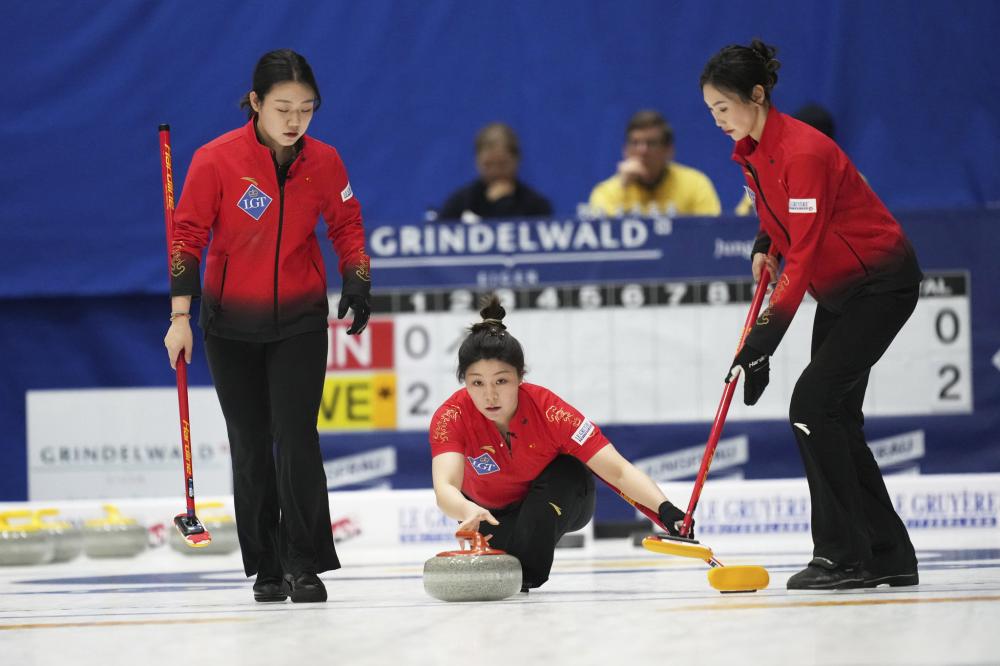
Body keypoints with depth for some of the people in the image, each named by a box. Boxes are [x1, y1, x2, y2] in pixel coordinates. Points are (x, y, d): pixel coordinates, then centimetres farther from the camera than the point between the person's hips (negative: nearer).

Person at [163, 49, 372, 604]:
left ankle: (304, 564, -6)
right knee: (250, 447, 6)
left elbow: (346, 223, 8)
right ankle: (266, 567, 15)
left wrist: (358, 283, -1)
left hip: (300, 319, 1)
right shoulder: (215, 160, -16)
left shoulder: (323, 161, -9)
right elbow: (187, 235, -10)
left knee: (296, 438, -11)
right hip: (232, 323, 0)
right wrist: (181, 314, -14)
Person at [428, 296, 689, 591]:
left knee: (567, 470, -33)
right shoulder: (451, 417, -32)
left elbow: (618, 471, -38)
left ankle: (527, 575, -15)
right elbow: (445, 487, -48)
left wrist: (664, 509, -56)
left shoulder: (547, 410, -34)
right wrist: (469, 511, -72)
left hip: (556, 500, -2)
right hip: (492, 509, 2)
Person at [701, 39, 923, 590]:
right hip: (839, 290, 10)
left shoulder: (801, 152, -26)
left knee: (813, 403, -17)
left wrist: (764, 340, -33)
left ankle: (842, 557, -13)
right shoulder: (749, 151, 3)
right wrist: (765, 245, 5)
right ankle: (888, 557, 14)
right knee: (836, 417, 8)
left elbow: (804, 255, -29)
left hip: (881, 284, -10)